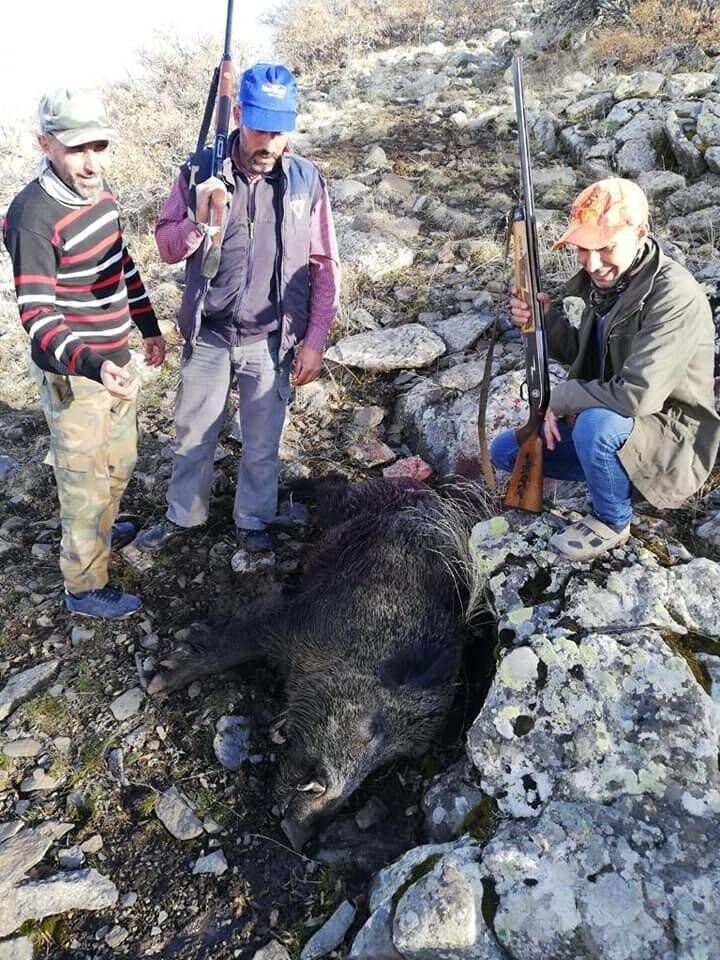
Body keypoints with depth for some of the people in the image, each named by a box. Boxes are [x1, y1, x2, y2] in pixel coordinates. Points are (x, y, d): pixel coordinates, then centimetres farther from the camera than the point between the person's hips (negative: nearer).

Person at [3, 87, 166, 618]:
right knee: (86, 481, 6)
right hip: (73, 375, -8)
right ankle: (86, 588, 26)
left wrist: (149, 326, 21)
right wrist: (92, 366, -44)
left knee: (119, 462, 26)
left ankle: (98, 529, 53)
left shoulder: (97, 191, 2)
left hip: (115, 360, 8)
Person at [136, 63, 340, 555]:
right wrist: (199, 219, -22)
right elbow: (167, 247, -1)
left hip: (272, 342, -1)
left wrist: (315, 340, -5)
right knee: (192, 436, 16)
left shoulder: (306, 179, -5)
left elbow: (326, 266, -1)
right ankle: (183, 515, 40)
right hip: (208, 336, 1)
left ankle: (254, 521, 38)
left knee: (262, 446, 14)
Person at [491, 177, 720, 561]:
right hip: (602, 418, 8)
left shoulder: (674, 296, -26)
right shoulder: (605, 279, 0)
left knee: (596, 423, -39)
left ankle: (612, 522, -9)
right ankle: (616, 477, 11)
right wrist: (547, 319, -8)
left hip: (672, 440, -8)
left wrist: (560, 397, -20)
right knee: (505, 450, 4)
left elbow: (637, 395, -34)